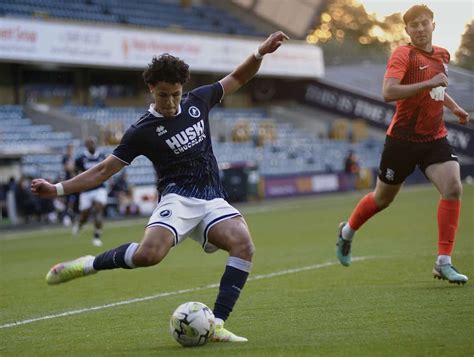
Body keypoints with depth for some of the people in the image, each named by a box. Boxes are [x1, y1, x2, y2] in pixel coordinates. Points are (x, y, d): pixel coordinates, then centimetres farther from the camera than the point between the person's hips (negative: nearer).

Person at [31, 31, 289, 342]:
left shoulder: (198, 101, 9)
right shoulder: (143, 131, -2)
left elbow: (238, 78, 22)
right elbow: (105, 170, 0)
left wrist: (261, 53, 4)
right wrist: (58, 189, -9)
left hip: (213, 200, 4)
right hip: (178, 199, -4)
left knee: (244, 245, -26)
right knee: (149, 253, -33)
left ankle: (217, 325, -24)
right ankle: (89, 264, -6)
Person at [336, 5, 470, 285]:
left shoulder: (442, 55, 9)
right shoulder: (404, 55, -13)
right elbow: (388, 92, -29)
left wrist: (454, 107, 15)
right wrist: (428, 83, -31)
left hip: (435, 138, 5)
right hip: (403, 138, -5)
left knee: (453, 188, -17)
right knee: (383, 198, 11)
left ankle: (444, 263, -13)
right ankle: (348, 231, 42)